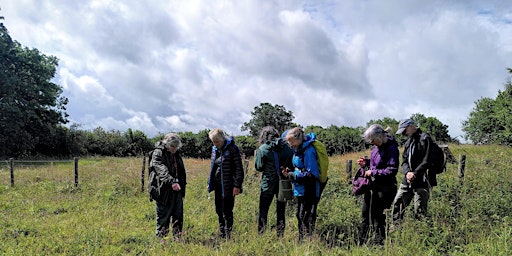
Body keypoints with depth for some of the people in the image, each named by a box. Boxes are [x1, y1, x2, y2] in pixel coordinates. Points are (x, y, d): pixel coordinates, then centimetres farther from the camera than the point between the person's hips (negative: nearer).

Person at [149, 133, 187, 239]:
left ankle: (178, 236, 19)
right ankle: (160, 237, 12)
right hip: (164, 190, -7)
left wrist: (182, 184, 23)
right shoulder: (158, 153, -9)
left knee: (178, 215, 9)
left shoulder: (176, 154, 15)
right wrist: (172, 182, -37)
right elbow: (162, 170, -25)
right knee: (163, 216, 1)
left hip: (177, 189, 7)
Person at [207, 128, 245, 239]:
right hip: (218, 184, 7)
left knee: (227, 211, -3)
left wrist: (237, 186, -16)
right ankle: (221, 234, 25)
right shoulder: (215, 149, 9)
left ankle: (228, 235, 8)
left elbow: (239, 168, -13)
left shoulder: (232, 148, -12)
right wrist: (210, 182, 17)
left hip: (228, 185, -7)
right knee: (219, 210, 13)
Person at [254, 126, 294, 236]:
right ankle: (280, 235, 18)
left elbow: (258, 167, -2)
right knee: (281, 211, 13)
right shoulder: (287, 147, -1)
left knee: (263, 210, 8)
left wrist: (257, 155, 11)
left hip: (268, 184, -3)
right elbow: (292, 165, 4)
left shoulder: (262, 149, -9)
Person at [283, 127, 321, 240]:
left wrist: (293, 175, -17)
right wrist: (290, 172, 2)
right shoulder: (298, 149, 10)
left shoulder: (308, 151, -19)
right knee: (300, 216, 18)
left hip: (309, 191, -10)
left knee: (306, 219, -5)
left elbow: (312, 174, -23)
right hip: (301, 190, 10)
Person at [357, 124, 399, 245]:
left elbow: (392, 171, -22)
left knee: (376, 215, -1)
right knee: (365, 213, 15)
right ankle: (362, 241, 28)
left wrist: (373, 172, -17)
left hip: (382, 188, -9)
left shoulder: (391, 148, -17)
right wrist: (366, 163, 4)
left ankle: (379, 242, 15)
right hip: (371, 185, 9)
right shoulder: (377, 147, 8)